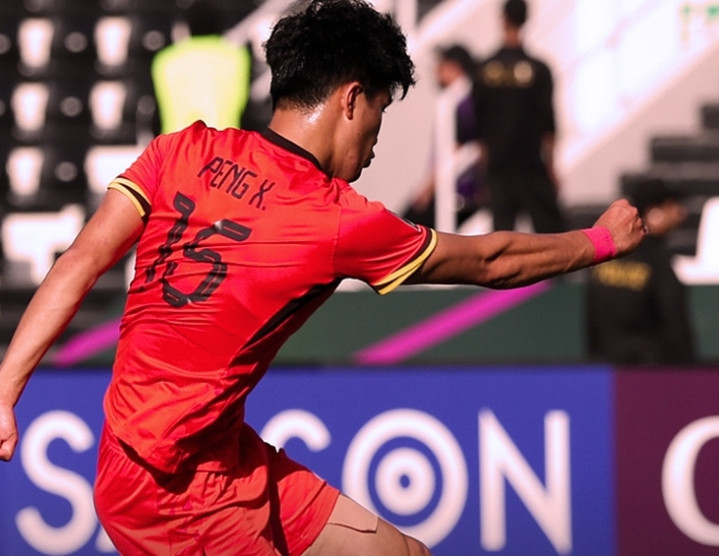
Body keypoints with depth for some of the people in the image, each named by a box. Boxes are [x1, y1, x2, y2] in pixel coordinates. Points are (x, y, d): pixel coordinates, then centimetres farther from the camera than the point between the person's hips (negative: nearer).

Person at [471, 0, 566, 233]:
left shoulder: (485, 69, 1)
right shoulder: (537, 69, -7)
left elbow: (478, 125, 5)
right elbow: (548, 125, -6)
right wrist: (550, 166, 1)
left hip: (497, 164, 3)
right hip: (531, 162, -3)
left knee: (502, 225, 4)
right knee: (548, 224, 1)